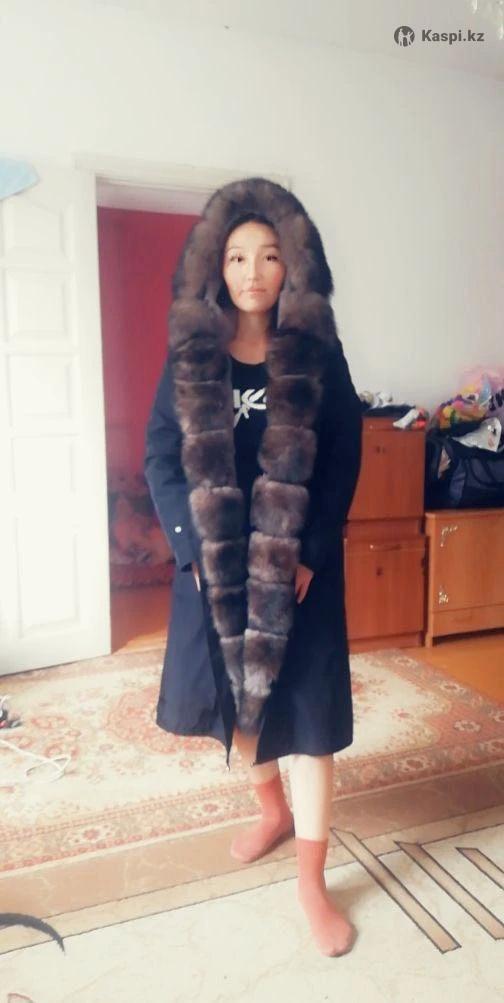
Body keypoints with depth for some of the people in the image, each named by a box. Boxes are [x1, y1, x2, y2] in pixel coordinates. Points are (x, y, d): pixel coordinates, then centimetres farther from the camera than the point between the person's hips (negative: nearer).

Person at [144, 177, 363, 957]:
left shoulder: (318, 356, -1)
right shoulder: (189, 356, 2)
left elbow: (343, 462, -3)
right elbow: (160, 459, -1)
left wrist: (308, 553, -12)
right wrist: (195, 548, -12)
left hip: (297, 564, -2)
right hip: (214, 560, 2)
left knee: (303, 710, 2)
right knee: (232, 696, 15)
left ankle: (312, 884, 19)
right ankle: (272, 808, 43)